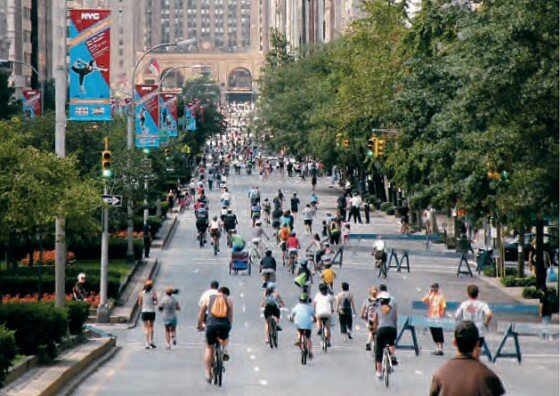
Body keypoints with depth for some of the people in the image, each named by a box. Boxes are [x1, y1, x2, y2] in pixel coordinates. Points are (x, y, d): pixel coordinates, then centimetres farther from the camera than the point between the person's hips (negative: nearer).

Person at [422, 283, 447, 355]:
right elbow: (423, 300, -6)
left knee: (439, 334, -4)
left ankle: (441, 349, -1)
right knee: (434, 334, 10)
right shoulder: (430, 296, 9)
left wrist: (442, 316, -14)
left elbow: (443, 308, -8)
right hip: (431, 318, 6)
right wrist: (428, 293, -9)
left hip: (438, 318, -6)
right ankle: (437, 349, 19)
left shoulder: (441, 297, -6)